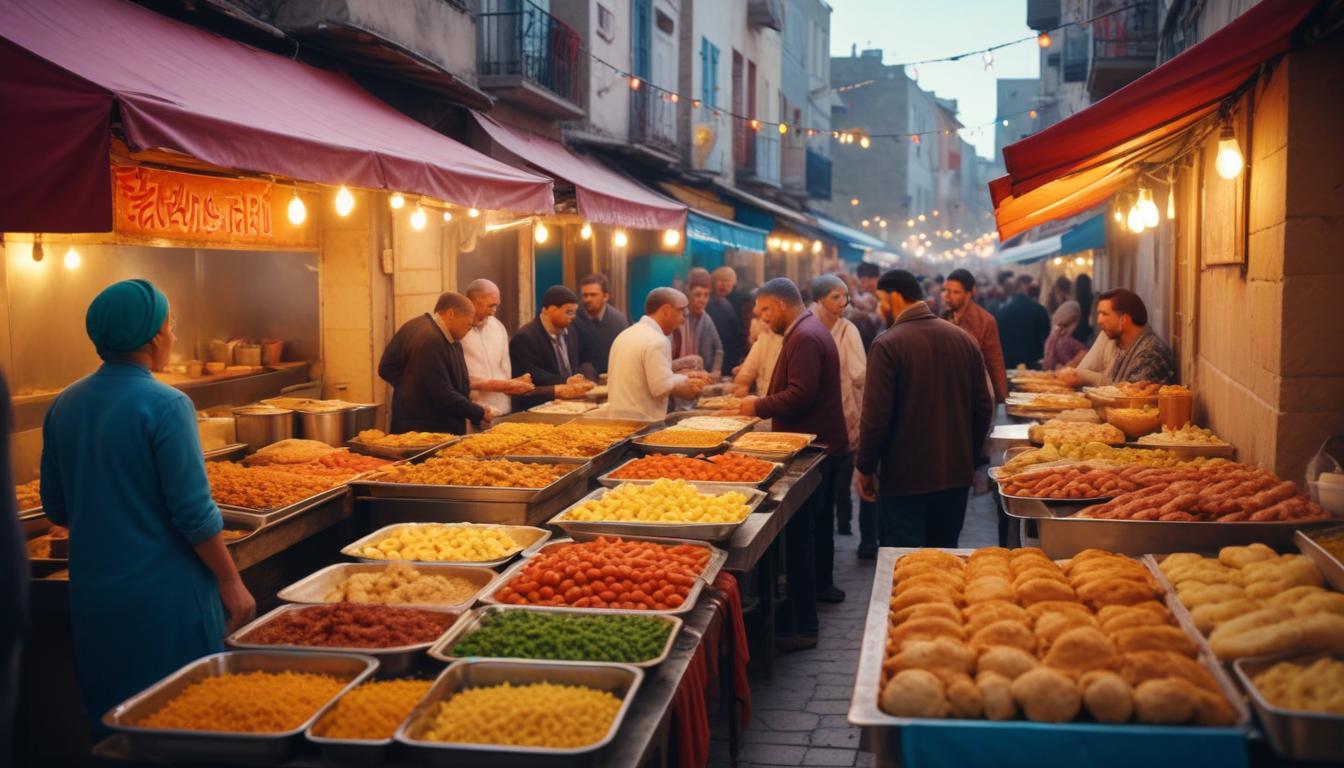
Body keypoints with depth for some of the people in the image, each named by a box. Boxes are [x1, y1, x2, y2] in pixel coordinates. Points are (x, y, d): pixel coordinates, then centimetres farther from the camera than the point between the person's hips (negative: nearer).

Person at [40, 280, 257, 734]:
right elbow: (194, 514, -17)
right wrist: (231, 582, -7)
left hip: (92, 597, 6)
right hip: (165, 596, -6)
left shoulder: (63, 406, 3)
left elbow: (56, 510, 11)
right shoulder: (165, 406, -17)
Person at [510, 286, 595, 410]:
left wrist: (585, 379, -7)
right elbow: (533, 376, -17)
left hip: (571, 401, 6)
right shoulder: (525, 337, -11)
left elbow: (583, 364, 14)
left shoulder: (571, 333, 13)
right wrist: (566, 381, -23)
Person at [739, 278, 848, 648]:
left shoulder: (804, 338, -19)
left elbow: (800, 395, -27)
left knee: (799, 532, -11)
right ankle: (821, 584, 46)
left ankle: (802, 625, -10)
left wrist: (760, 406, -15)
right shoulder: (812, 330, 16)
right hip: (824, 443, 11)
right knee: (819, 520, 27)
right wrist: (765, 403, 11)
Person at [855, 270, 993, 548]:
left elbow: (876, 416, -16)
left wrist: (864, 468, -4)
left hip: (905, 477, -6)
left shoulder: (888, 344, -14)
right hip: (957, 475, 6)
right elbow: (983, 407, 8)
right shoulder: (964, 339, 4)